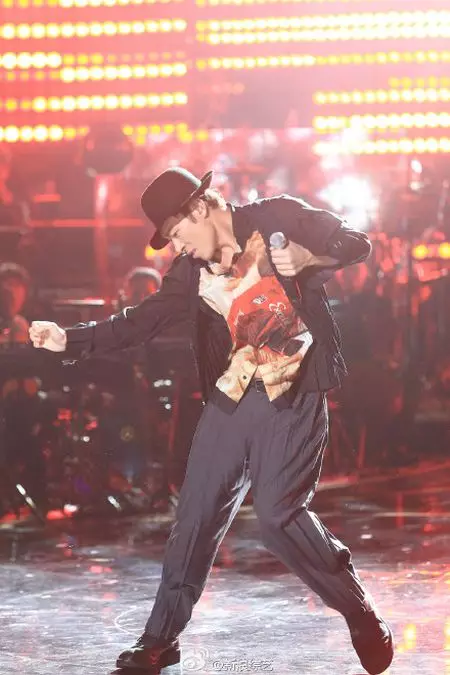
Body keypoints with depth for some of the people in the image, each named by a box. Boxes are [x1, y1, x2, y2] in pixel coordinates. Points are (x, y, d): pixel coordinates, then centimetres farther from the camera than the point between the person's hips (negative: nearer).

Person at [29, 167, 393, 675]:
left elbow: (356, 244, -1)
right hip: (231, 399, 6)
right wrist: (71, 340, 0)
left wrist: (306, 258, -21)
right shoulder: (194, 268, 12)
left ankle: (362, 618, 5)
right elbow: (146, 318, 9)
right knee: (195, 516, 5)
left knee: (279, 517, -14)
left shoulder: (278, 219, -2)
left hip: (293, 396, -6)